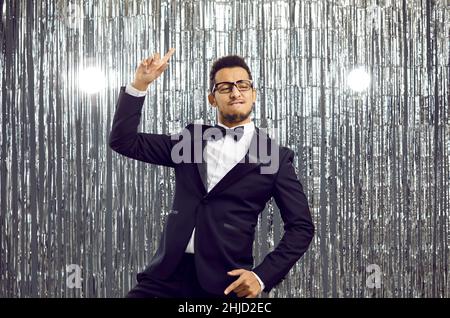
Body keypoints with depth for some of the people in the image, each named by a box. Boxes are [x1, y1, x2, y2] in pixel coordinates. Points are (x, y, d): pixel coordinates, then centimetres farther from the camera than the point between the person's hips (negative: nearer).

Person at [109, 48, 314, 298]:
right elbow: (124, 141, 13)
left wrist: (263, 276, -7)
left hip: (225, 282, -3)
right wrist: (139, 84, 2)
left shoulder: (275, 156, 4)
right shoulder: (190, 139, 15)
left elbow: (302, 227, 3)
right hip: (168, 273, 3)